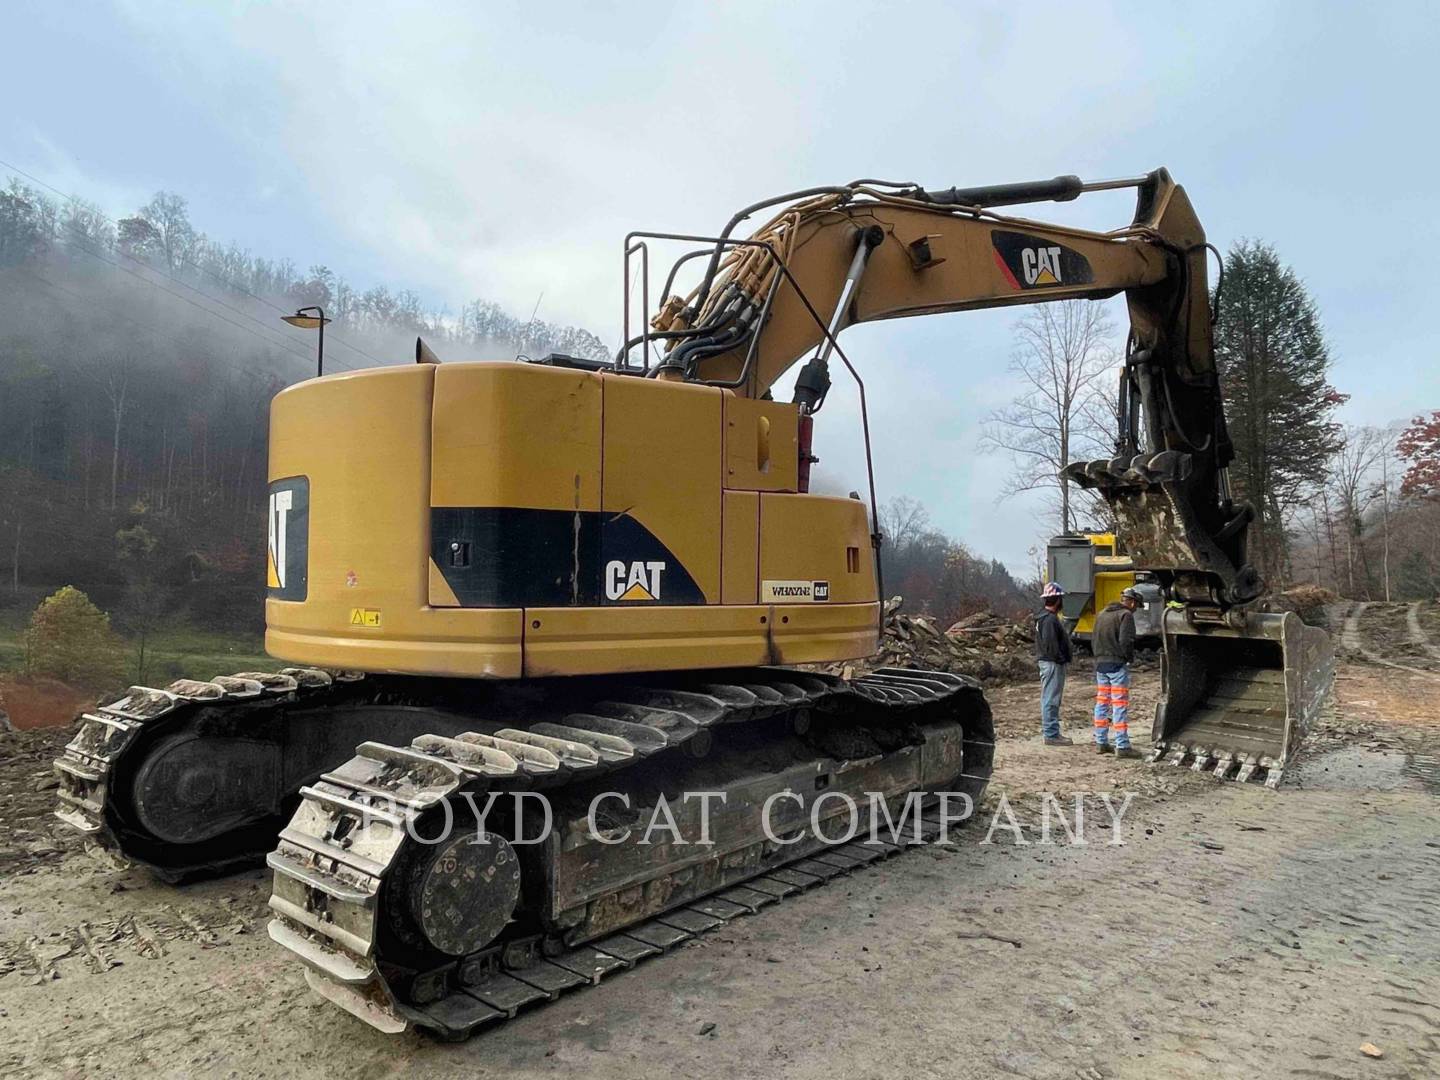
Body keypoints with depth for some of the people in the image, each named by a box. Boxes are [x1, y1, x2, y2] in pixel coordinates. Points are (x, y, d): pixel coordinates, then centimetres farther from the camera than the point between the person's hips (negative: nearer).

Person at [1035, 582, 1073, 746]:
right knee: (1051, 699, -7)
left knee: (1049, 698, 16)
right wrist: (1060, 659, -17)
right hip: (1052, 663, -11)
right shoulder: (1050, 619, -18)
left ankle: (1048, 730, 25)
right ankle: (1051, 734, -5)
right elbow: (1050, 643, -23)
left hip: (1048, 662, 11)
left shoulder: (1043, 618, 16)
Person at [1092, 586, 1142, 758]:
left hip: (1100, 664, 8)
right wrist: (1130, 658, -3)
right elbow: (1125, 641, -18)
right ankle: (1122, 746, -5)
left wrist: (1099, 656, 14)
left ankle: (1101, 743, 17)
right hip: (1117, 665, -8)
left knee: (1101, 703, 12)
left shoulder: (1101, 614, 16)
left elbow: (1093, 639, 17)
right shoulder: (1126, 615, -10)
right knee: (1120, 705, -5)